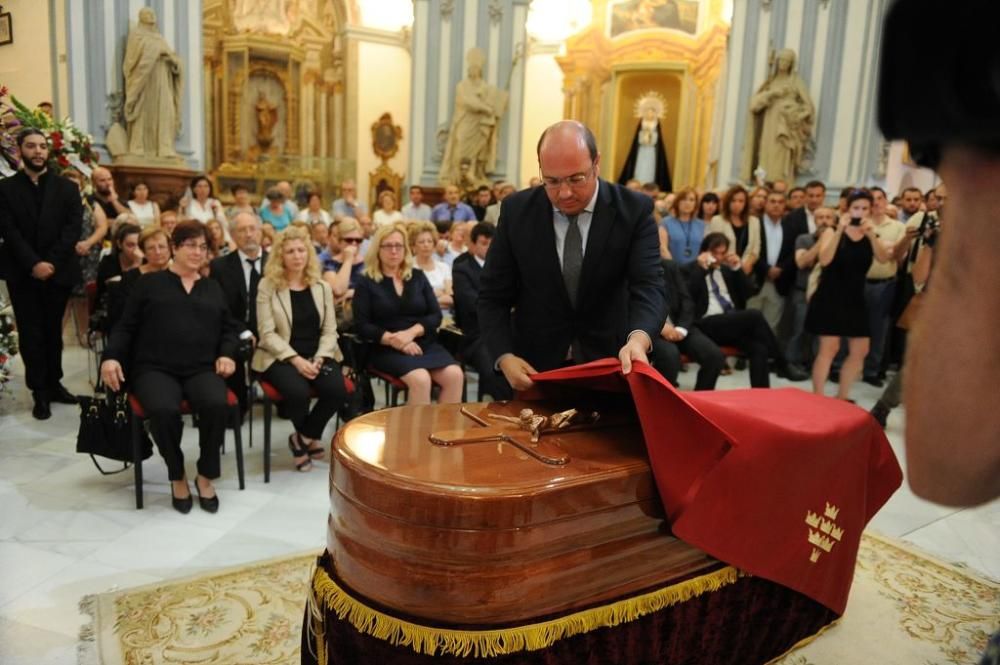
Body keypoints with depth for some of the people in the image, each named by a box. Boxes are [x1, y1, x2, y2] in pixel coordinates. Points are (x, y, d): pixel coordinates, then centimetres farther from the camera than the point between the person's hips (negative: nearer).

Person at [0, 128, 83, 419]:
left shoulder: (67, 188, 7)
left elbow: (73, 229, -3)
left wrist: (51, 263, -14)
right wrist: (33, 264, -16)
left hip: (58, 272, 1)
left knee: (53, 330, 10)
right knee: (31, 333, 2)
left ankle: (54, 383, 21)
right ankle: (40, 392, 8)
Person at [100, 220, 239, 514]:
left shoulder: (213, 288, 21)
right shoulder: (149, 283, 13)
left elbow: (229, 327, 21)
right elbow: (125, 326, 9)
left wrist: (227, 354, 1)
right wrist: (111, 356, -8)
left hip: (202, 368, 2)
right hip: (155, 368, -2)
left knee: (217, 405, -32)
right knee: (163, 410, -34)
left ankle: (206, 475, -8)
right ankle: (177, 476, -6)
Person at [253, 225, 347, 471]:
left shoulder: (322, 287, 10)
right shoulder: (267, 286, -1)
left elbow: (329, 330, 7)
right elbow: (267, 333, -7)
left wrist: (319, 358, -11)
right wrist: (296, 359, -18)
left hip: (318, 355, 3)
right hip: (282, 356, -3)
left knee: (337, 390, -26)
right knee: (298, 392, -32)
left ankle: (303, 438, 1)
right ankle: (310, 439, 4)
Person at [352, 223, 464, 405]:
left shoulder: (418, 277, 14)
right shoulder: (366, 283, 6)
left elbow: (436, 315, 7)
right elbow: (362, 326, -2)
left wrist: (411, 332, -12)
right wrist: (394, 340, -16)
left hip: (426, 344, 4)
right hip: (389, 349, -3)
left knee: (455, 375, -25)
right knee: (421, 379, -33)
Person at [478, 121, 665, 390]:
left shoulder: (634, 210, -10)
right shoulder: (516, 211, -7)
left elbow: (648, 286, -20)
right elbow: (493, 296, -3)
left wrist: (638, 339, -41)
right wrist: (505, 357, -19)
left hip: (608, 362, 0)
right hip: (535, 366, 1)